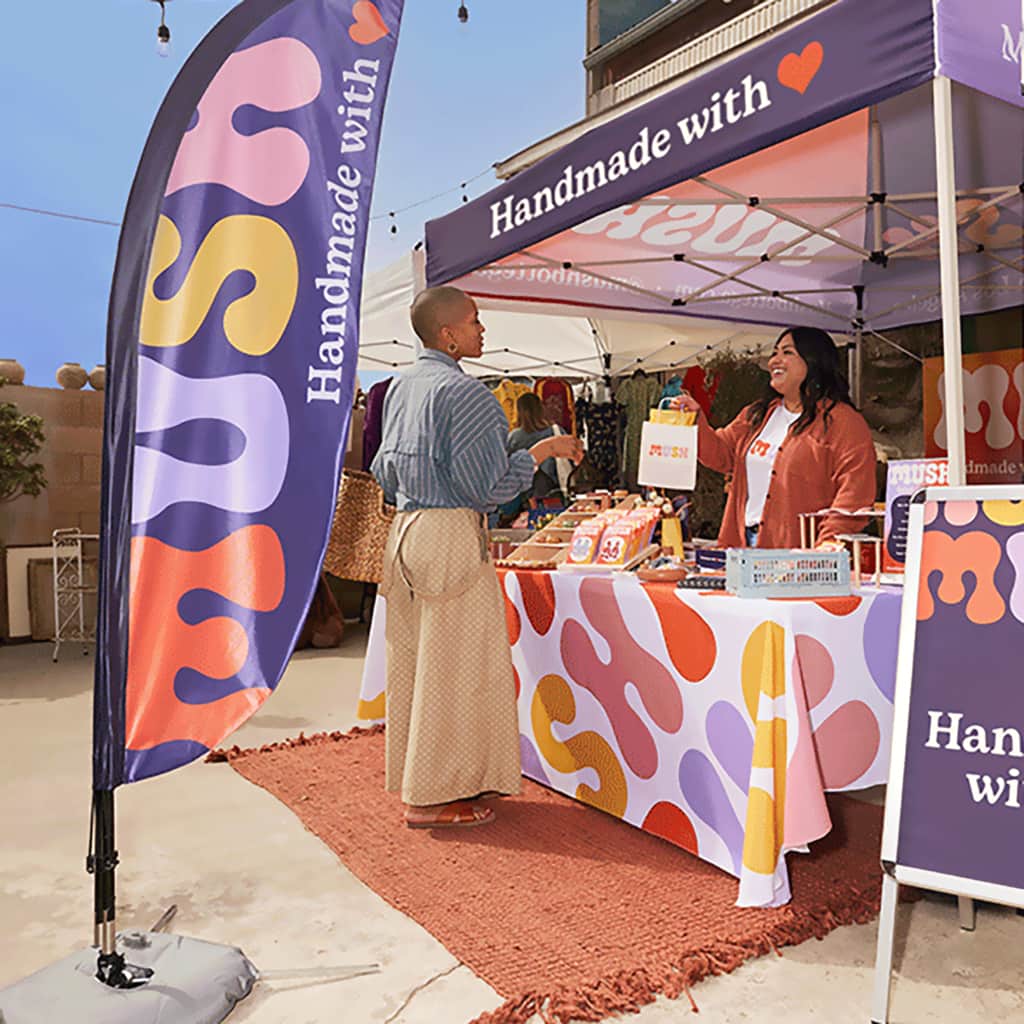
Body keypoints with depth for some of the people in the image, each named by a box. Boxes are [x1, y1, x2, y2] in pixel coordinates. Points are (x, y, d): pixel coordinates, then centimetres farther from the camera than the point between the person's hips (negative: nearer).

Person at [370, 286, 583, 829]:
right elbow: (486, 486, -15)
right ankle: (434, 795, 9)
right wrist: (542, 452, -5)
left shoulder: (401, 386, 12)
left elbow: (385, 470, 19)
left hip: (404, 530, 9)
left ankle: (414, 776, 29)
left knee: (412, 659, 15)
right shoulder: (464, 392, -14)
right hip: (450, 535, -9)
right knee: (453, 665, 0)